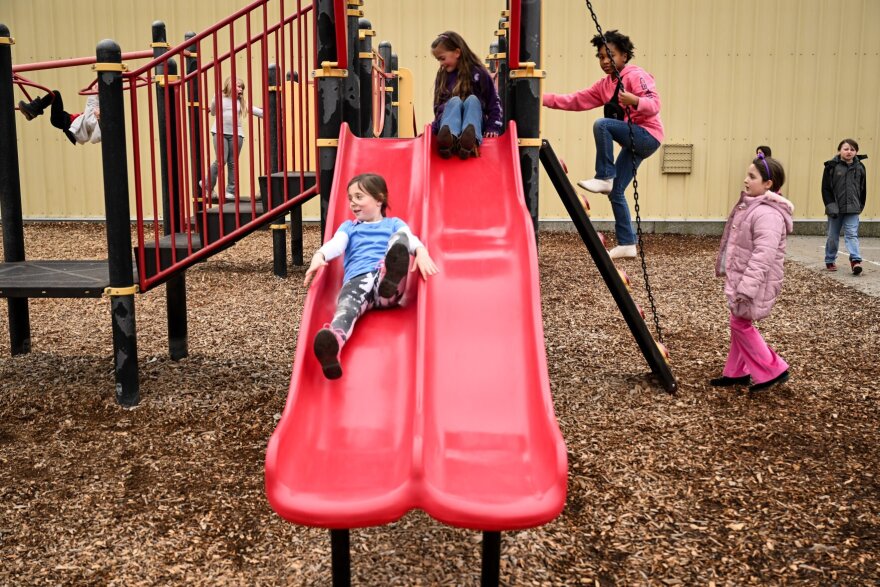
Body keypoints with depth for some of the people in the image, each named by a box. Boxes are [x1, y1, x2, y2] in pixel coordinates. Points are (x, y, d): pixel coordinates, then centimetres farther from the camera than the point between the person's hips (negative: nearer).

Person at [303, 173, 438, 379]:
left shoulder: (394, 224, 30)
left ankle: (391, 281, -57)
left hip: (387, 277, 0)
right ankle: (332, 345, -70)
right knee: (347, 305, -36)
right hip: (357, 280, 0)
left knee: (400, 237, -25)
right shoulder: (348, 227, 35)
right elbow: (335, 244, 11)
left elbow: (410, 238, 6)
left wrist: (421, 252, -20)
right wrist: (319, 256, -15)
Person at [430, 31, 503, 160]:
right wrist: (433, 129, -1)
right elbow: (438, 107, 14)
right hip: (447, 129, 2)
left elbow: (494, 103, 1)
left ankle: (470, 139, -57)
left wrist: (493, 128, -11)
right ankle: (449, 137, -57)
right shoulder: (442, 76, 12)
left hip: (475, 126, -2)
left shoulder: (478, 73, 1)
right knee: (454, 101, -24)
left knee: (472, 99, -26)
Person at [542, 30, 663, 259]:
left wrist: (634, 100, -42)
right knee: (616, 192, 4)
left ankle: (604, 178, -18)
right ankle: (626, 244, 10)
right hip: (633, 141, 9)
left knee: (602, 124, -28)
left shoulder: (636, 75, -9)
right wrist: (544, 98, 1)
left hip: (648, 136, -9)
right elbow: (576, 101, 10)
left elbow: (654, 104, -22)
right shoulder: (604, 85, 15)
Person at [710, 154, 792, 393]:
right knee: (739, 324, 15)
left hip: (754, 282, -10)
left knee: (741, 324, -3)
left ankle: (773, 370, 8)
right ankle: (736, 372, 26)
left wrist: (746, 287, -32)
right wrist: (736, 280, 25)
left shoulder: (768, 214, -23)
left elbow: (763, 256, -30)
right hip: (740, 277, 10)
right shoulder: (750, 206, 10)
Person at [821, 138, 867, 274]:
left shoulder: (859, 168, 3)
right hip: (835, 209, -1)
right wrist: (831, 206, -11)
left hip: (852, 209, 1)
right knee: (833, 236, 10)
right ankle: (830, 261, 23)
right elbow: (825, 189, -4)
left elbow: (863, 189, 11)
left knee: (852, 234, -9)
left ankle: (856, 260, -16)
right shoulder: (831, 166, -5)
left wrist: (860, 206, 7)